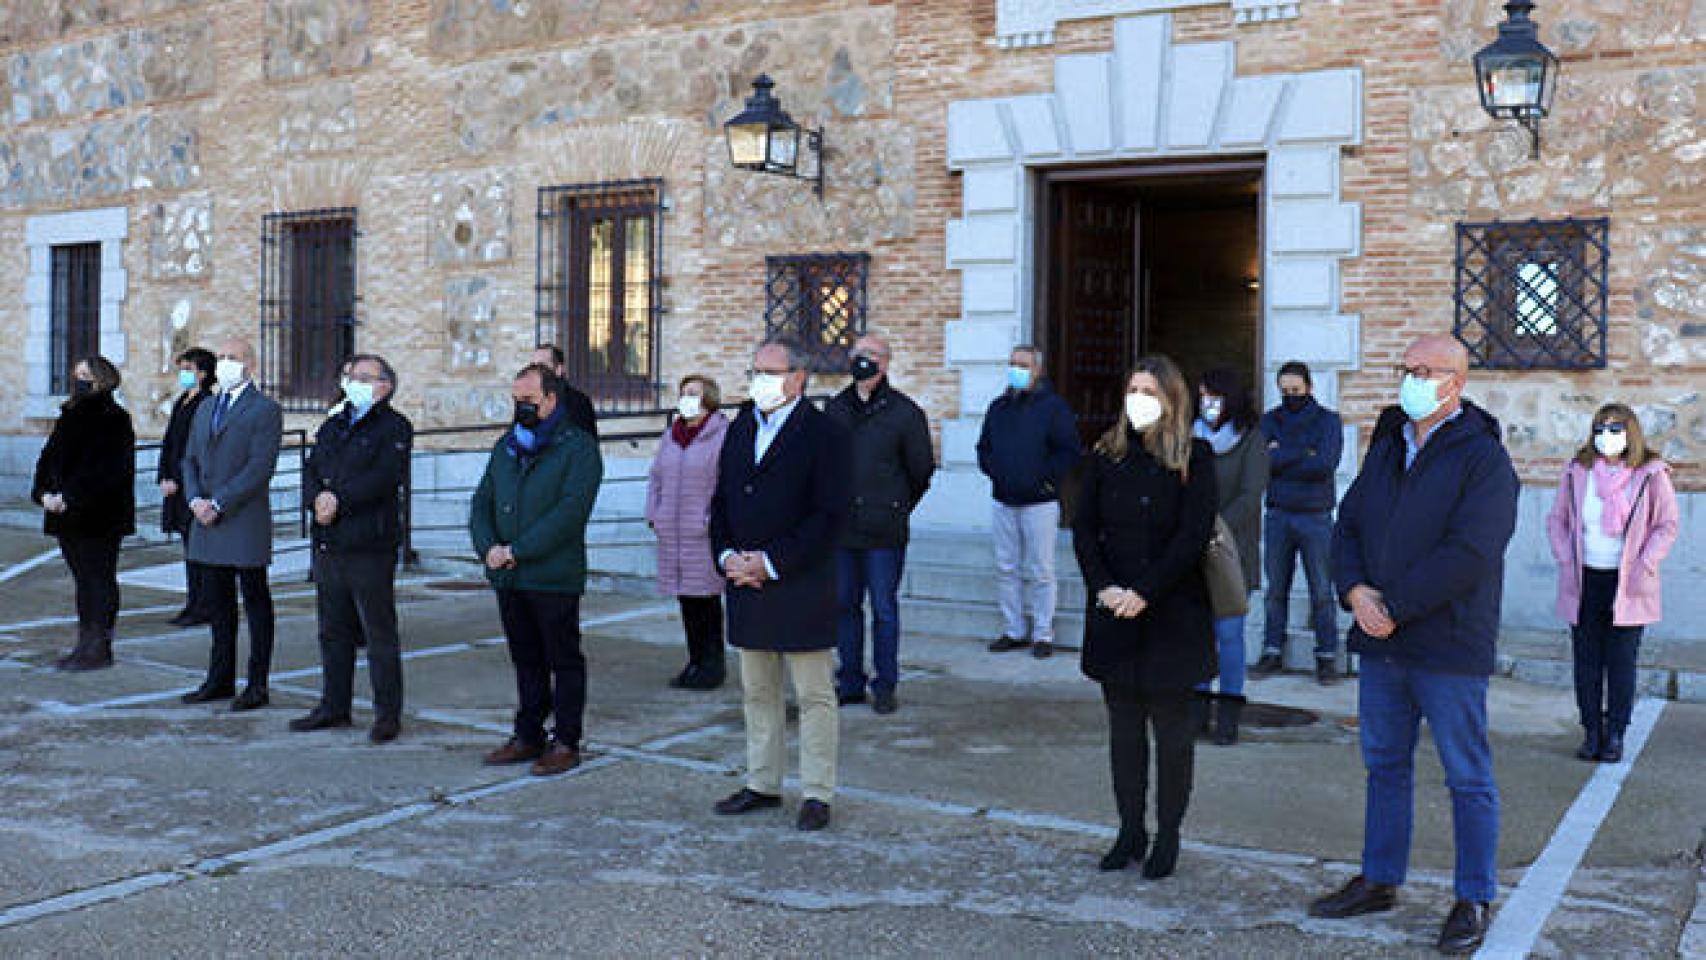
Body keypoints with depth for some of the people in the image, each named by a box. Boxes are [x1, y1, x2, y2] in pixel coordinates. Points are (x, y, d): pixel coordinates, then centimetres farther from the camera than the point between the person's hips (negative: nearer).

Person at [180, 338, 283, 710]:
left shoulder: (265, 410, -6)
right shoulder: (205, 410, 18)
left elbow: (260, 467, -14)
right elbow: (190, 460, 16)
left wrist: (218, 504, -17)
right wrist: (195, 499, -3)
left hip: (245, 524, -7)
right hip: (208, 525, 7)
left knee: (256, 603, 0)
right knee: (217, 602, 12)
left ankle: (258, 685, 4)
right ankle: (221, 679, 21)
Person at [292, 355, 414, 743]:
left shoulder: (395, 427, -3)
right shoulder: (333, 425, 19)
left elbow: (383, 477, -16)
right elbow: (311, 469, 11)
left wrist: (339, 501, -17)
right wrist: (318, 498, -10)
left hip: (370, 547, -7)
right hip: (328, 545, 7)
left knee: (379, 634, -2)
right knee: (334, 631, 14)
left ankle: (388, 714, 5)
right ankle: (334, 706, 25)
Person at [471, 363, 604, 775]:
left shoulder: (578, 448, -7)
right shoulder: (506, 446, 16)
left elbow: (570, 512, -17)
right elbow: (482, 502, 13)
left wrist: (517, 551, -18)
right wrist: (488, 547, -7)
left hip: (554, 579, -6)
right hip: (508, 579, 7)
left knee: (565, 661, 2)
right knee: (526, 660, 15)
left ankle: (566, 743, 10)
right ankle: (528, 737, 24)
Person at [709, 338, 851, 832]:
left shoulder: (823, 433, -8)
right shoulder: (739, 430, 13)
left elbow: (828, 515, -14)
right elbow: (721, 500, 15)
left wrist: (772, 563, -17)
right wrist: (727, 555, -3)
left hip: (801, 587, -6)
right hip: (747, 585, 7)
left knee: (814, 695, 2)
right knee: (757, 692, 15)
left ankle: (817, 793, 10)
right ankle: (762, 784, 26)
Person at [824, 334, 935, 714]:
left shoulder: (904, 412, -2)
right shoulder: (834, 408, 10)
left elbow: (921, 469, 6)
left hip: (883, 530, -4)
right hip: (840, 528, 4)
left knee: (884, 609, 1)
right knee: (845, 605, 9)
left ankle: (884, 686, 11)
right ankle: (849, 682, 19)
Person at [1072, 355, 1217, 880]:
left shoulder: (1194, 458, -4)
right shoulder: (1107, 455, 8)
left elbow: (1193, 535, -11)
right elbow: (1083, 527, 5)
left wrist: (1144, 592, -17)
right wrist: (1103, 586, -9)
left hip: (1171, 614, -4)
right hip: (1113, 614, 4)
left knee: (1171, 725, 4)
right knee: (1123, 724, 9)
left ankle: (1168, 834, 13)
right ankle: (1130, 830, 19)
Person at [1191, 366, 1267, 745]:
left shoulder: (1252, 440, -1)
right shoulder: (1192, 437, 10)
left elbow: (1250, 496, -9)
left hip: (1232, 548, -3)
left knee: (1229, 632, -3)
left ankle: (1228, 716, 4)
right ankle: (1196, 711, 12)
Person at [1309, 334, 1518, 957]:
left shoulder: (1483, 458, -11)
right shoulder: (1386, 447, 12)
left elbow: (1467, 553, -20)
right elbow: (1348, 524, 11)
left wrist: (1393, 608, -19)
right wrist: (1355, 589, -8)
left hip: (1448, 647, -7)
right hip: (1382, 644, 7)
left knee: (1468, 776, 4)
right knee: (1386, 765, 16)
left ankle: (1474, 901, 16)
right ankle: (1379, 881, 29)